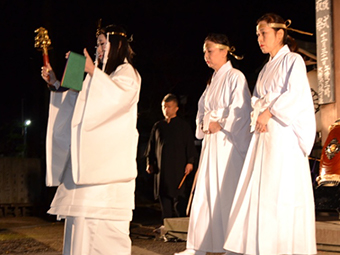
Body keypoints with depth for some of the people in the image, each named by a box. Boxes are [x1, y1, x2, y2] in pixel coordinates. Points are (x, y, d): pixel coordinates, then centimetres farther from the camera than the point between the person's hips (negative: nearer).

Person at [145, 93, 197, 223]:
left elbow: (190, 145, 2)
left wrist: (190, 162, -7)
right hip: (162, 168, 4)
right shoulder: (158, 126, 15)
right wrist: (150, 163, 10)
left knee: (179, 197, -7)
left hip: (178, 168, -3)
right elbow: (151, 146, 18)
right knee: (164, 197, 3)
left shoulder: (183, 126, 6)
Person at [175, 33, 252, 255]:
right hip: (211, 142, 8)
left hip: (228, 143, -8)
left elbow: (240, 111, -15)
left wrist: (219, 125, -11)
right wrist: (204, 125, 4)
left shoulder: (235, 77, -6)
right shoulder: (213, 80, 19)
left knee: (227, 193, -8)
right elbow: (203, 112, 22)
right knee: (205, 193, 6)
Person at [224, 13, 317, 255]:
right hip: (263, 133, 7)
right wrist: (258, 118, 0)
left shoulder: (293, 61, -1)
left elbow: (296, 94, -14)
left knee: (282, 190, -9)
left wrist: (269, 113, -16)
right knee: (260, 190, 3)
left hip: (283, 133, -7)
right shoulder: (266, 68, 21)